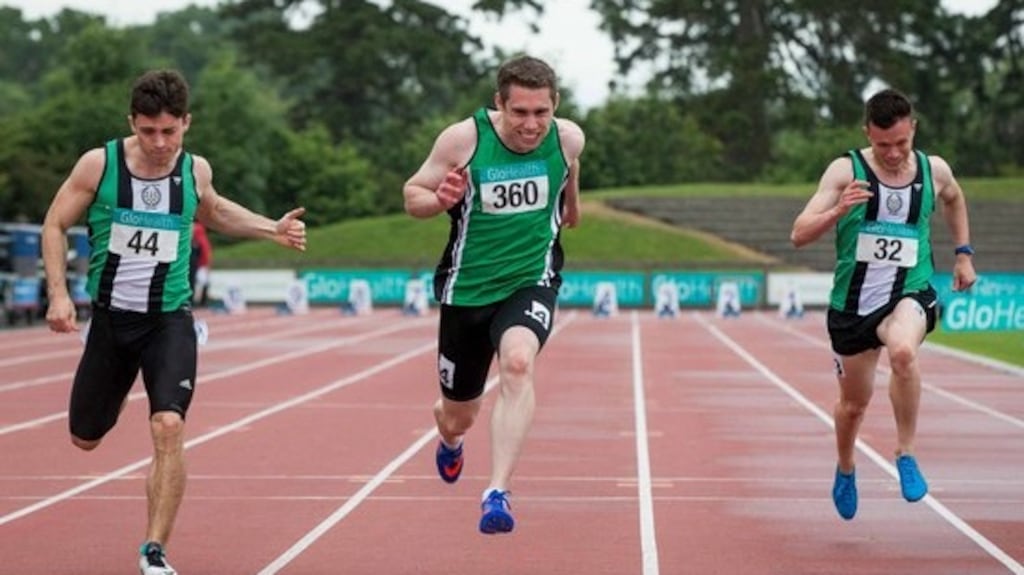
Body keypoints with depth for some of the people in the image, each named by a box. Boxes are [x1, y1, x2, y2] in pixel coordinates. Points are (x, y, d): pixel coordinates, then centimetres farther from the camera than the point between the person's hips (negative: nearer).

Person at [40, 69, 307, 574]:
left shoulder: (195, 171, -1)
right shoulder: (99, 164, -10)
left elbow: (212, 211, 22)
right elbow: (55, 225, 0)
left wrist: (271, 228, 11)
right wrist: (58, 294, -11)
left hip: (170, 320, 0)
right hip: (110, 318, 0)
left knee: (169, 427, -22)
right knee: (85, 439, 13)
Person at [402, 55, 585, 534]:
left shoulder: (567, 138, -8)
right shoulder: (464, 139, -15)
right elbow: (412, 194, -5)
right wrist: (439, 199, -27)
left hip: (531, 281, 0)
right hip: (467, 290, 0)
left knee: (518, 363, -34)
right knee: (457, 417, 14)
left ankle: (497, 494, -35)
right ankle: (449, 441, 54)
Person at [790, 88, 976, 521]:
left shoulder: (934, 170, -1)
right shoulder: (845, 171, -10)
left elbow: (954, 199, 26)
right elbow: (799, 235, -15)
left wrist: (963, 252, 19)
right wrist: (838, 210, -32)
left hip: (909, 295, 0)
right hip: (852, 302, 0)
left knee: (903, 351, -35)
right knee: (854, 401, 15)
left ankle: (905, 454, -18)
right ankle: (845, 470, 47)